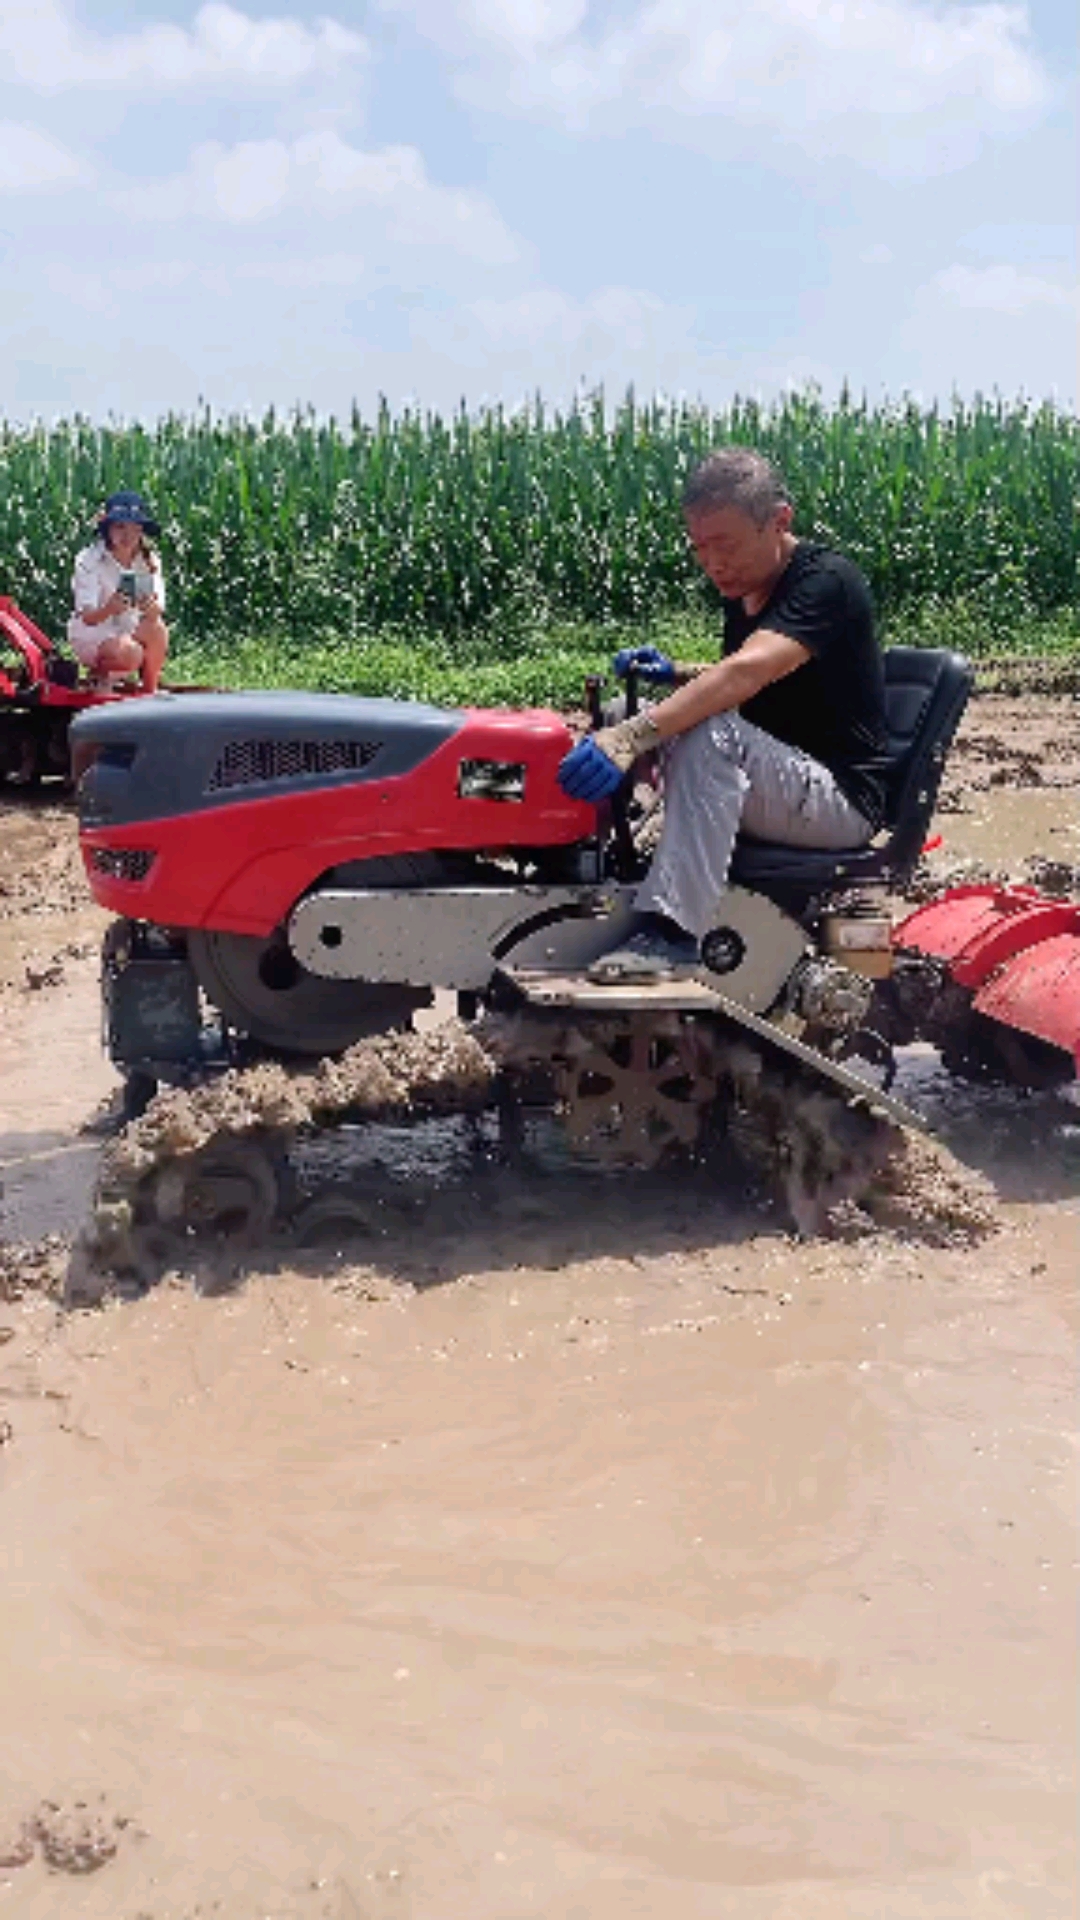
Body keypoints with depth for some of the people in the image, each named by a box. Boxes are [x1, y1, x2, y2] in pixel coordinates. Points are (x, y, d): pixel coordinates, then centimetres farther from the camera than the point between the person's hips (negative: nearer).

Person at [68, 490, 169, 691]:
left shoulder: (149, 561, -5)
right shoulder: (89, 560, -16)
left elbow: (158, 609, -17)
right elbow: (88, 618, -25)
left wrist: (152, 607, -44)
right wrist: (109, 610, -49)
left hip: (130, 632, 4)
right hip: (91, 637, -4)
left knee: (157, 629, -29)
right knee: (131, 654, -35)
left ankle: (150, 693, -12)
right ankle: (97, 673, -2)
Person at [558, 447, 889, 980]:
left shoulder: (827, 583, -18)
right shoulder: (743, 594, 8)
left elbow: (746, 672, -34)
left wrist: (634, 736, -45)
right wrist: (674, 675, 4)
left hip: (841, 799, -9)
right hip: (775, 785, 9)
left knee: (710, 735, -34)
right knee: (621, 716, 5)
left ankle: (670, 935, -37)